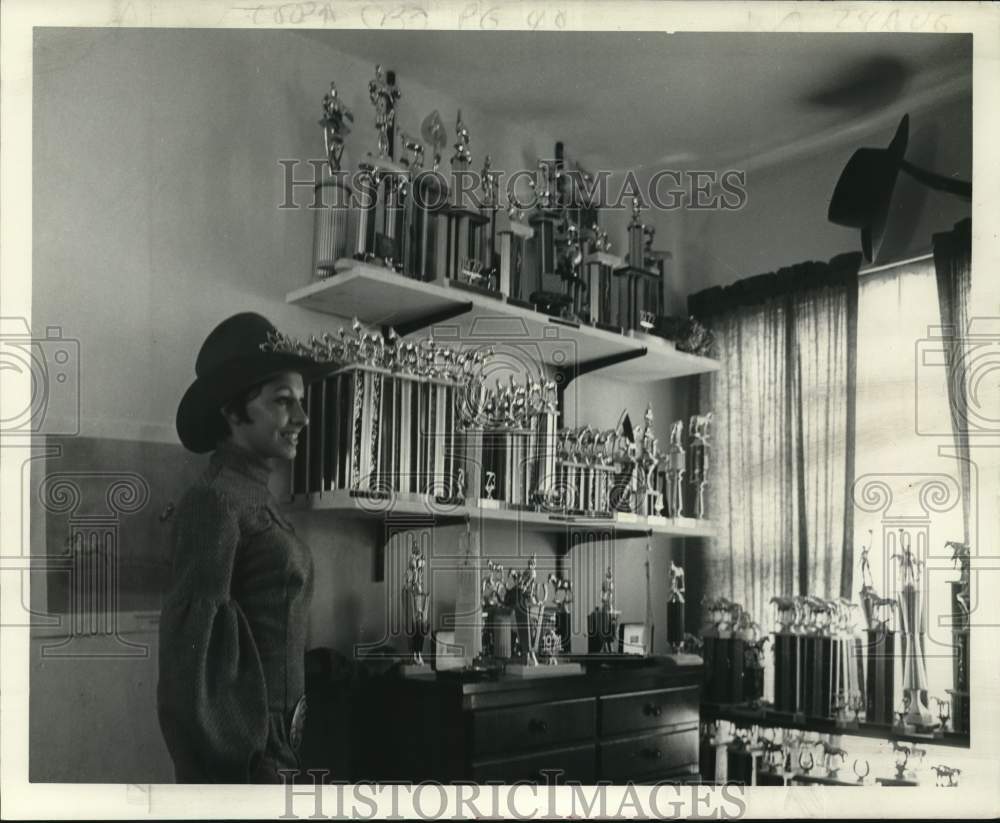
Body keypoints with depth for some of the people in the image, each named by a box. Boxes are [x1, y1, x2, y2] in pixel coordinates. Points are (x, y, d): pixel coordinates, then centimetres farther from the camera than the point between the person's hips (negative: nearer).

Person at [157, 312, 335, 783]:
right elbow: (190, 635, -20)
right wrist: (224, 767, -20)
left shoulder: (257, 500, 10)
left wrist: (277, 750, 17)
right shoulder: (214, 500, -16)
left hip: (272, 737, 9)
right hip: (239, 743, -9)